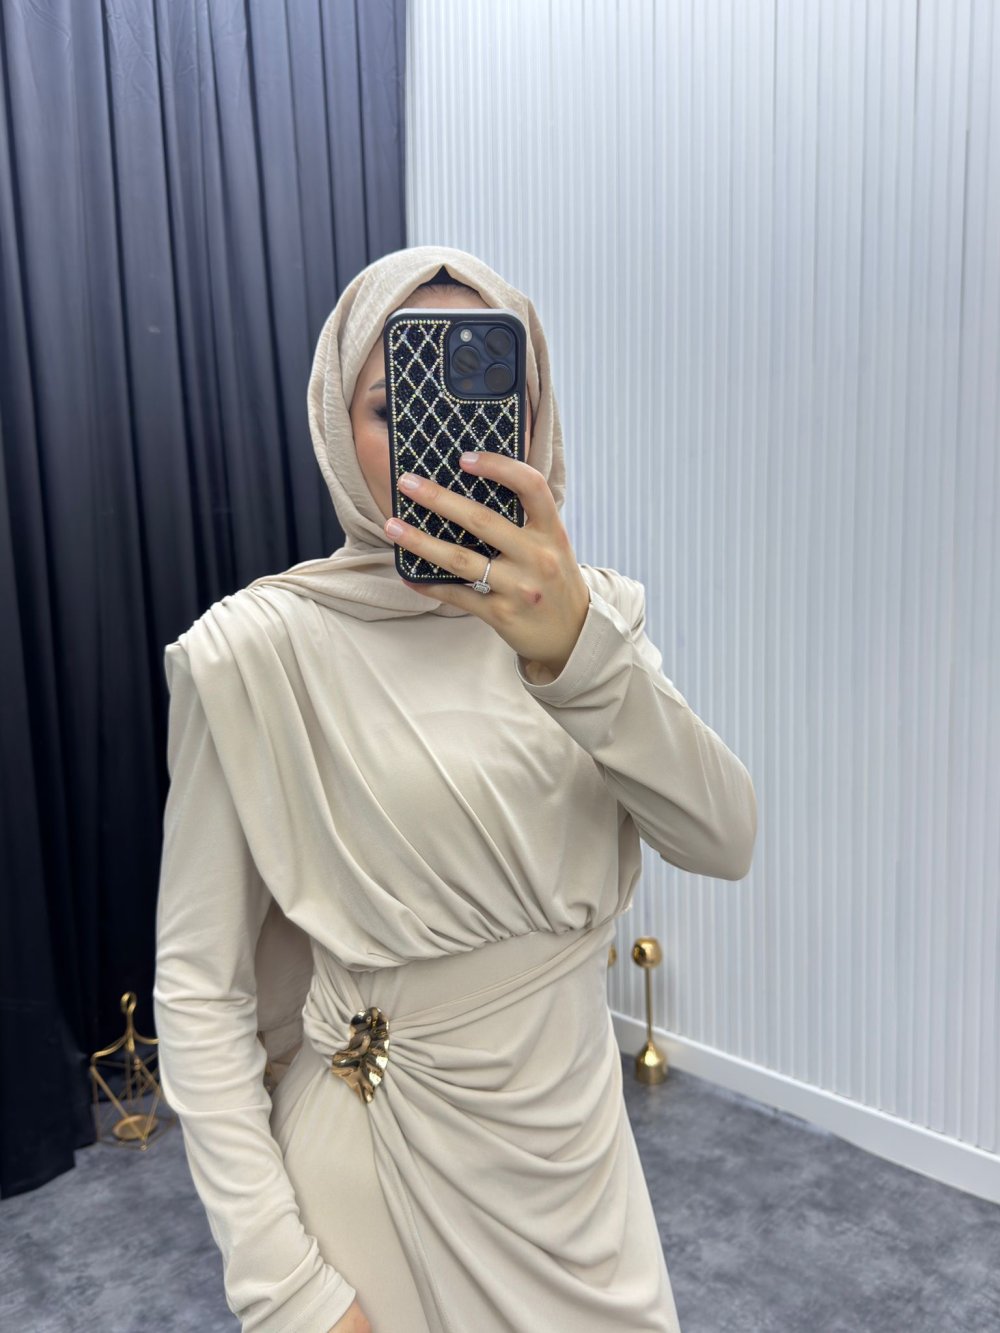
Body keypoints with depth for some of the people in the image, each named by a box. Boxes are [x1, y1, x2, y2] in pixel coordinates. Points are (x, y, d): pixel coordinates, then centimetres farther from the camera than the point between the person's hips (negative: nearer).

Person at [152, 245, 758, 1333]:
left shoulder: (591, 609, -4)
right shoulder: (259, 649, -17)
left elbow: (725, 843, -17)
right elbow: (198, 986, -13)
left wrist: (580, 650, -33)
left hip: (579, 1129, 5)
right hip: (388, 1155, -4)